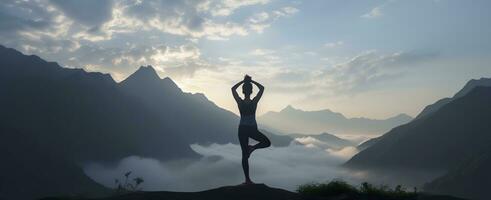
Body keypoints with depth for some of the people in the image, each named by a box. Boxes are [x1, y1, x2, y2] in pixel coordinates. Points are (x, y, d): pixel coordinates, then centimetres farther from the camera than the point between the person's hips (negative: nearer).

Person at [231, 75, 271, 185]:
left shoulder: (240, 102, -9)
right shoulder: (254, 102, -12)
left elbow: (233, 89, 5)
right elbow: (262, 88, 0)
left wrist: (243, 81, 5)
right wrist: (251, 81, 1)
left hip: (242, 129, 2)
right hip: (253, 129, -2)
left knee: (245, 154, 8)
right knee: (267, 142, 21)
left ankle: (247, 179, 6)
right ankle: (252, 148, -4)